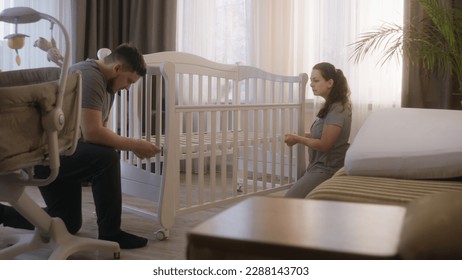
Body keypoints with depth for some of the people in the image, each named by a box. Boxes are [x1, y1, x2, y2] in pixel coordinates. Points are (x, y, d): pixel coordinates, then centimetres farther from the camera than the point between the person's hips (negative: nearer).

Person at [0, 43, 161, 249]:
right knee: (107, 158, -32)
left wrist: (132, 146, -4)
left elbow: (102, 130, 11)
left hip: (63, 151, 11)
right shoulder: (89, 76, -21)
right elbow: (92, 133, -31)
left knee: (68, 224, 14)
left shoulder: (108, 84, 11)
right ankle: (110, 234, -17)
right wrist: (133, 144, -22)